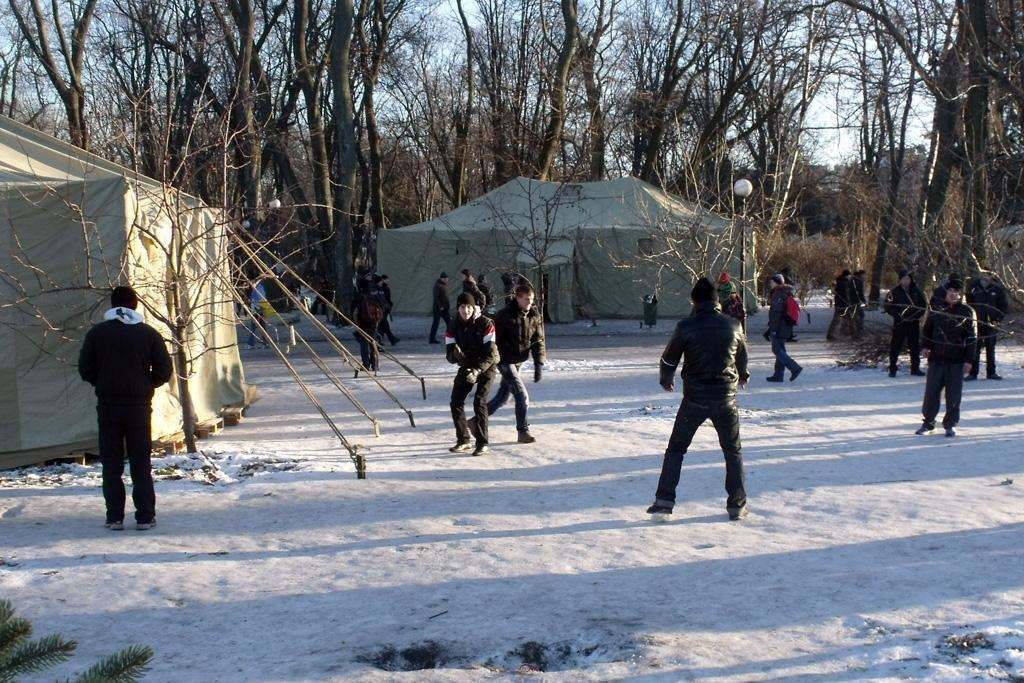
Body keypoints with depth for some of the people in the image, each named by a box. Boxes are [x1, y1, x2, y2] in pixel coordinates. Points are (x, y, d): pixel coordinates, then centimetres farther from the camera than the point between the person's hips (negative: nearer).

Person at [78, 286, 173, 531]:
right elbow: (164, 370, -3)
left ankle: (115, 517, 7)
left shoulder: (97, 332, 0)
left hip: (107, 405, 0)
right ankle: (145, 517, 6)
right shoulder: (149, 333, 0)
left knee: (111, 464, 7)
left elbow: (85, 369, 0)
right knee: (141, 463, 7)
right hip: (139, 405, 0)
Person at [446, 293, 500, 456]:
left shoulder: (485, 324, -19)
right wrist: (456, 354, -34)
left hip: (485, 367, -5)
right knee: (456, 402, 1)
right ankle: (463, 441, 15)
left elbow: (491, 354, -22)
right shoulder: (453, 327, -6)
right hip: (466, 366, 5)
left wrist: (477, 370, -33)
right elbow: (450, 356, -10)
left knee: (479, 402, -17)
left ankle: (482, 443, -9)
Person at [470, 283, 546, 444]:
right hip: (505, 361, -6)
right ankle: (523, 432, 0)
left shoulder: (535, 316, 0)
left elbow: (539, 342, 0)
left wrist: (539, 365, -8)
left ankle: (476, 421, 28)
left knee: (502, 397, 13)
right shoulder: (504, 315, -16)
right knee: (522, 396, -11)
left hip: (519, 361, 6)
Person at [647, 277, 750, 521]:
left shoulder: (686, 326, -10)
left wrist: (666, 380, 23)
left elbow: (669, 358, 1)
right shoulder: (733, 325, -1)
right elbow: (742, 357, 17)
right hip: (725, 399, 2)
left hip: (694, 399, -1)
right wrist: (742, 375, 40)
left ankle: (664, 501, 5)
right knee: (733, 451, 17)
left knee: (676, 449, 11)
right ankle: (737, 504, 17)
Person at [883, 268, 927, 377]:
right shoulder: (894, 292, -4)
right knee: (896, 346, -1)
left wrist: (919, 314, -1)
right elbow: (888, 307, -4)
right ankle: (892, 369, 6)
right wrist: (898, 315, -15)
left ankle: (915, 368, 18)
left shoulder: (916, 291, 7)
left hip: (914, 323, 4)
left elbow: (924, 304, 15)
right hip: (900, 323, -3)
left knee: (915, 346, 8)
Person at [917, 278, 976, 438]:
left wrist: (968, 360, -4)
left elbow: (972, 338, 1)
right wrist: (926, 346, 3)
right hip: (936, 358, 2)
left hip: (957, 360, -2)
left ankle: (951, 425, 14)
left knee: (953, 395, 2)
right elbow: (927, 328, 18)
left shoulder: (967, 312, 1)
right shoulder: (936, 310, 7)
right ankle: (928, 422, 17)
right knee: (931, 392, 3)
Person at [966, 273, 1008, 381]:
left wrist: (997, 319, -5)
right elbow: (968, 303, 10)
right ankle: (973, 373, 4)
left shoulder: (997, 288, -1)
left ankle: (991, 372, 15)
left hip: (991, 324, 0)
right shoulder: (974, 287, 0)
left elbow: (1004, 306, 5)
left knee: (990, 349, 8)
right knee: (975, 348, -1)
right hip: (976, 323, 0)